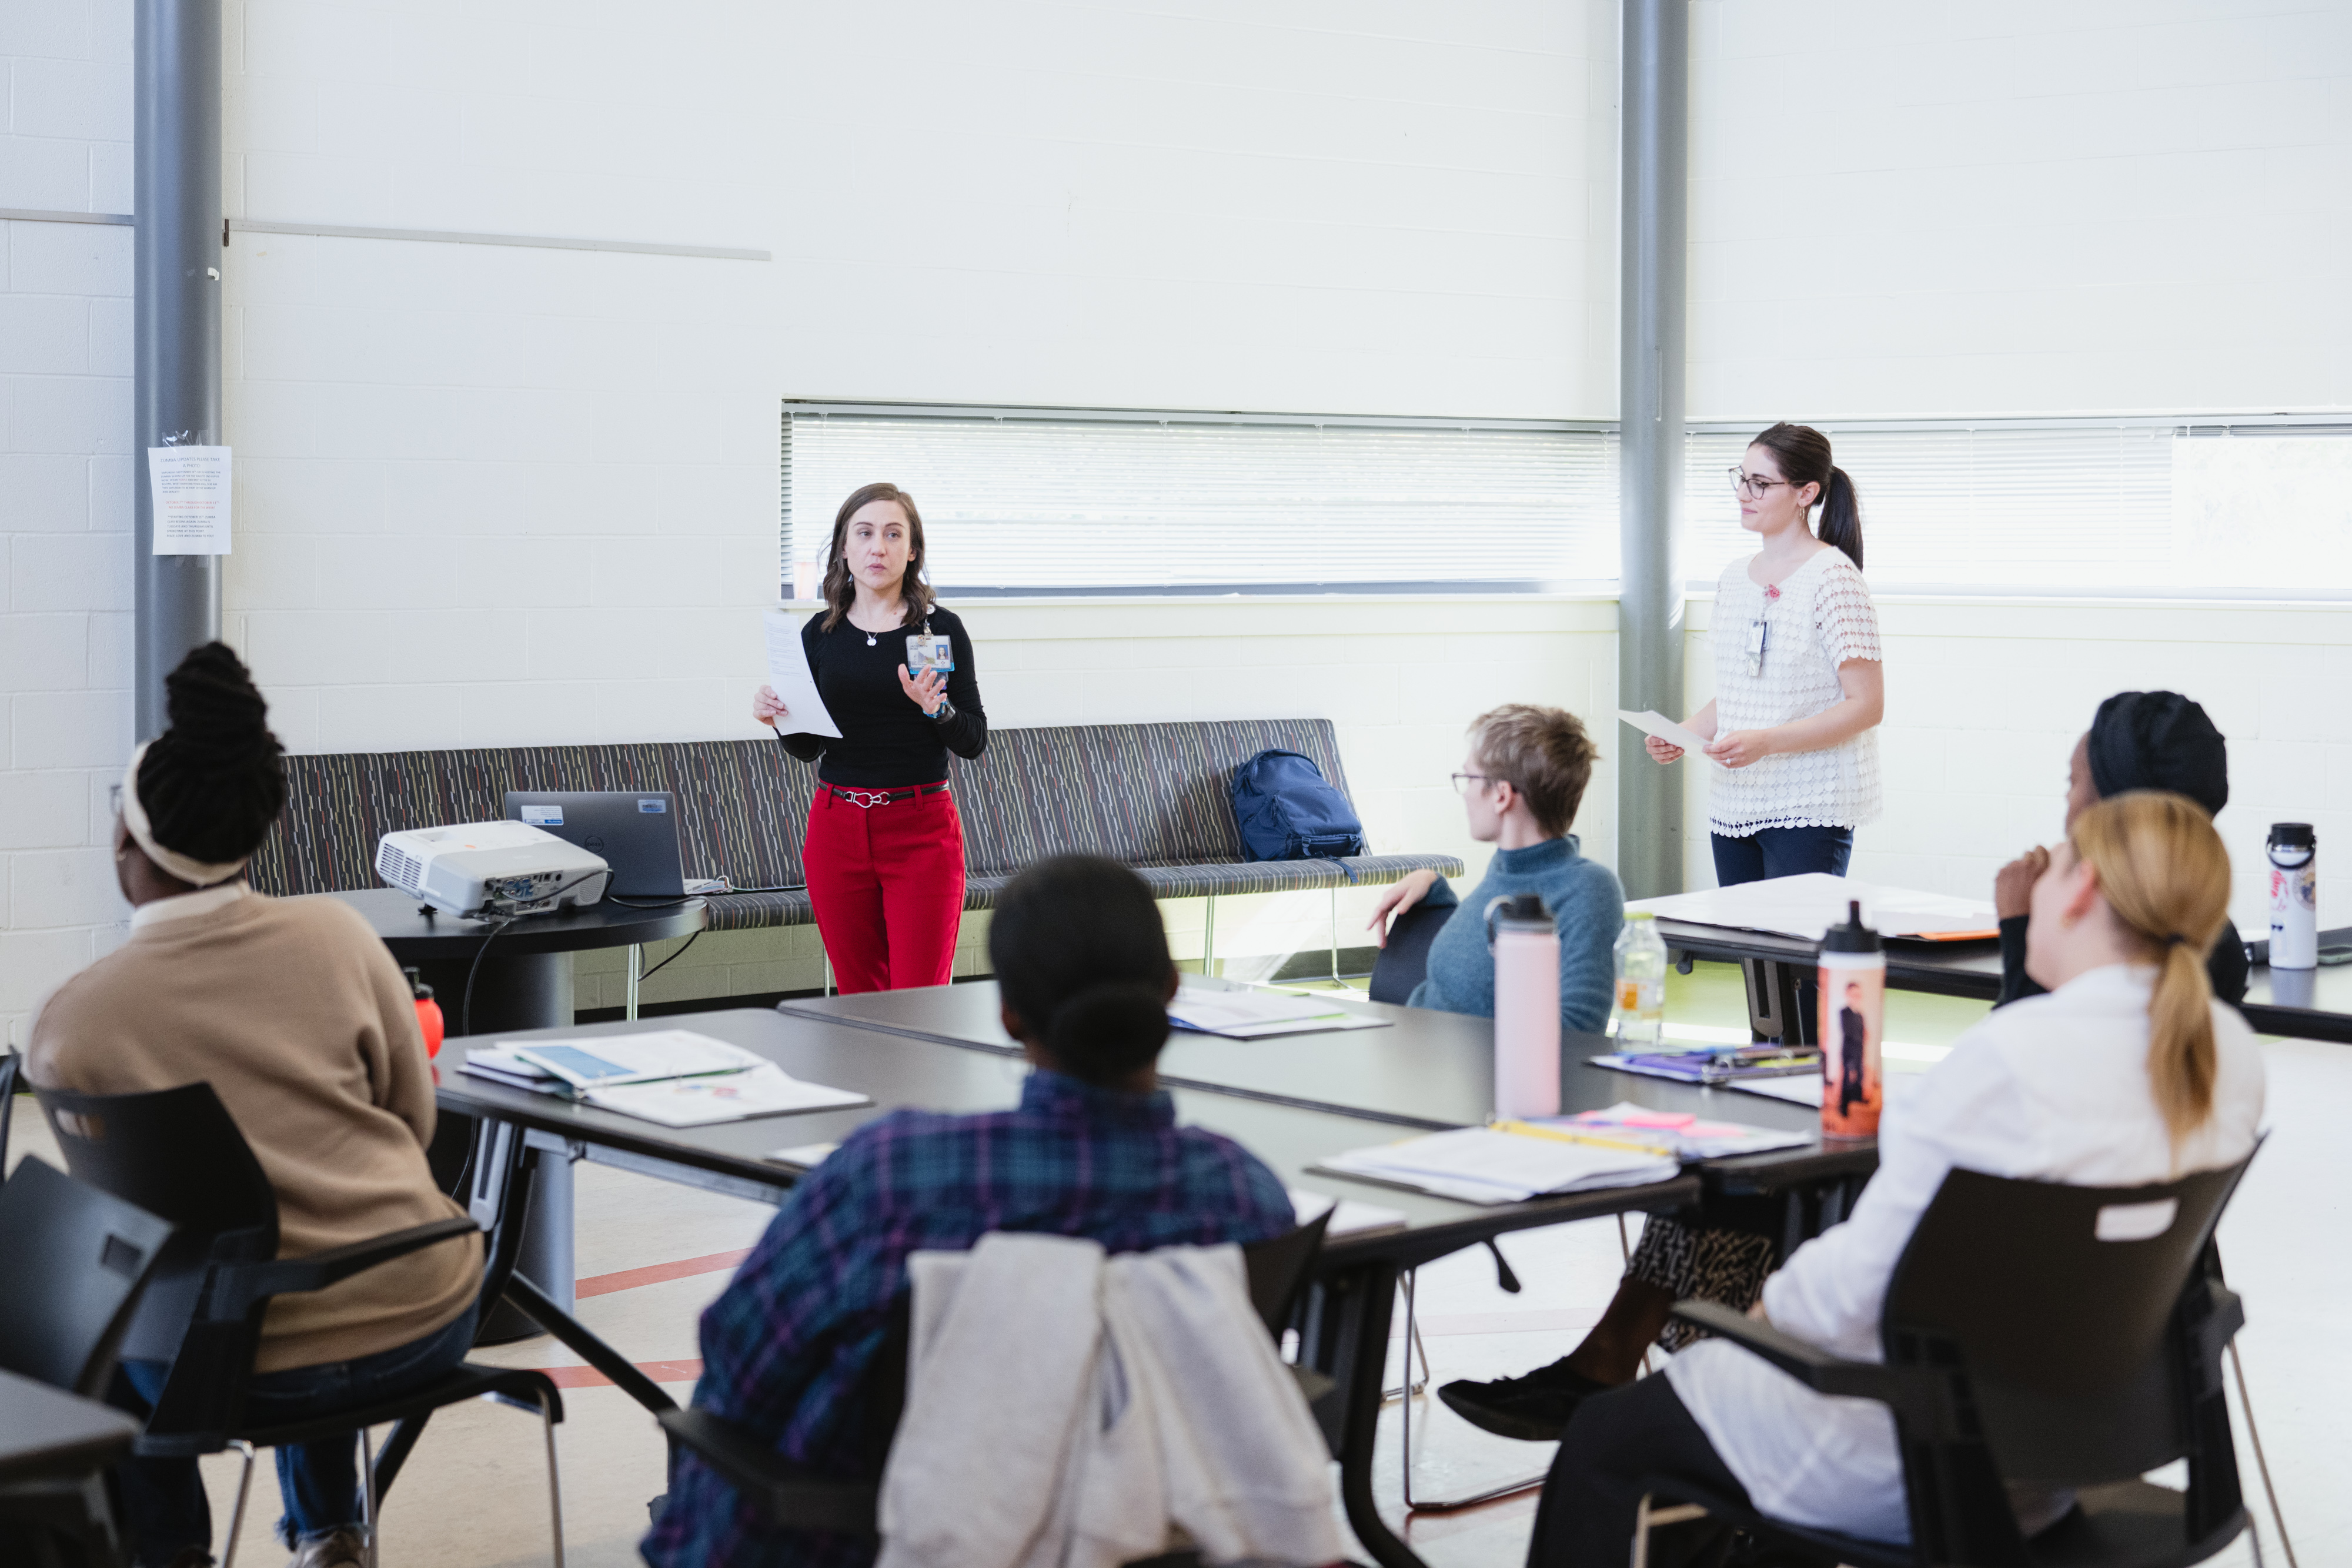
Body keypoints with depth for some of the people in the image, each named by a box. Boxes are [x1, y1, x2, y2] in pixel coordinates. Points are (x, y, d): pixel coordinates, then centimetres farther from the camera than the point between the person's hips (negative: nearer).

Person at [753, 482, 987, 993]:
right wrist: (780, 720, -6)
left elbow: (974, 742, -1)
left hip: (921, 830, -3)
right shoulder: (820, 634, 6)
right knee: (859, 1001, 7)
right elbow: (810, 748, 14)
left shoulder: (941, 629, -1)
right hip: (838, 829, 3)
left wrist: (935, 707, -19)